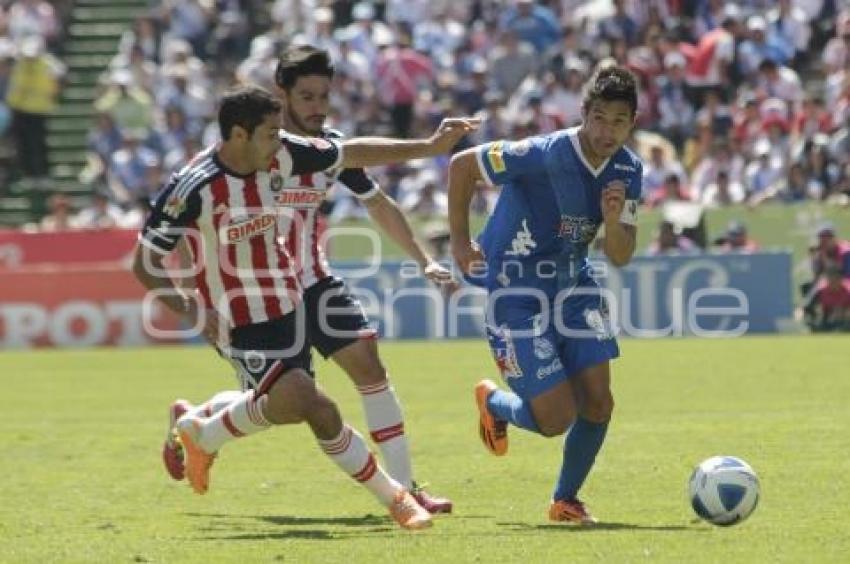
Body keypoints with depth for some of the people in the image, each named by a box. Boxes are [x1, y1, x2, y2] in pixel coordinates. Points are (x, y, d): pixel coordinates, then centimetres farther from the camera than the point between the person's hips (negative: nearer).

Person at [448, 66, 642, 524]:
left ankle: (565, 499, 22)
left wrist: (614, 221, -23)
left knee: (598, 403, -2)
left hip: (572, 282, 6)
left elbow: (620, 257, -1)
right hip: (516, 288, -6)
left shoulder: (628, 171, -5)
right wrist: (459, 241, -7)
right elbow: (461, 165, -14)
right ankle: (493, 402, 25)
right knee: (556, 418, -10)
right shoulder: (544, 155, -25)